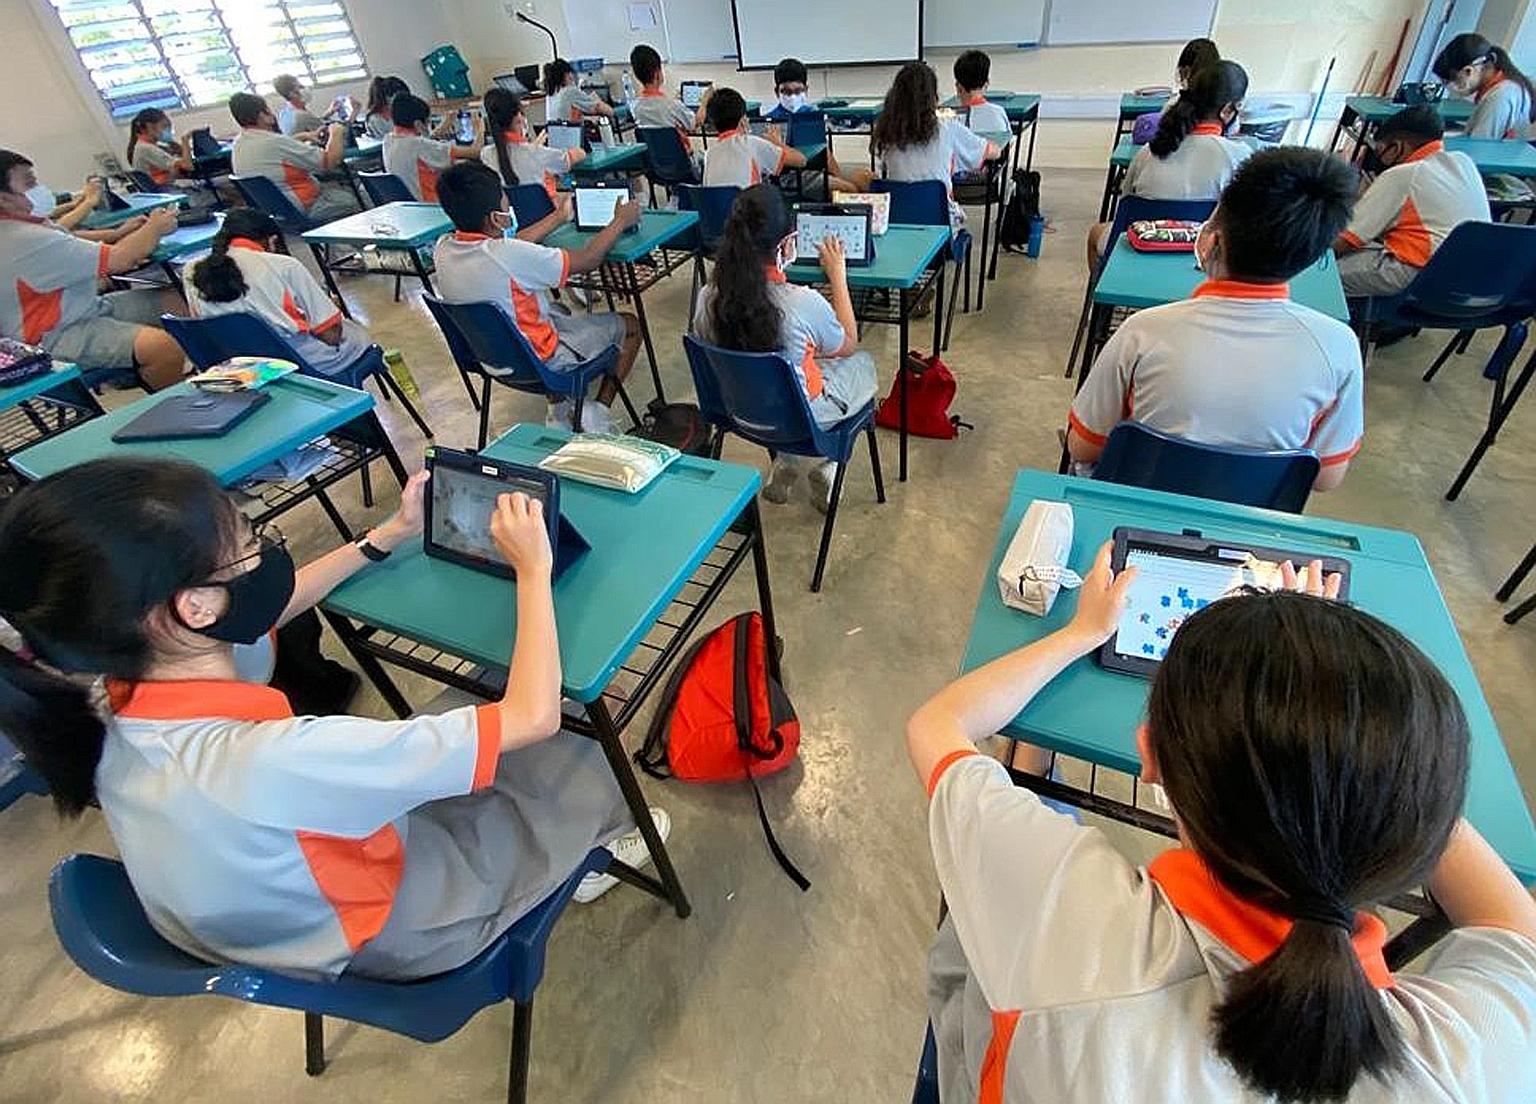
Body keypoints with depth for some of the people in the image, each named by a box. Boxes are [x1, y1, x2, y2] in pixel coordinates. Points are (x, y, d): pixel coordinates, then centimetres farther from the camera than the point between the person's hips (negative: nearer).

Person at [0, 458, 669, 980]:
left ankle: (576, 852, 34)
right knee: (581, 764, 6)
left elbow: (273, 608, 1)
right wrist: (534, 570, -29)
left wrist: (390, 536, 3)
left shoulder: (132, 690, -21)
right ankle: (586, 848, 42)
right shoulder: (270, 759, -46)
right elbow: (533, 714, -40)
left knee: (467, 702, 16)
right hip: (386, 934, -6)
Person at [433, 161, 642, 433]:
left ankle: (559, 411, 30)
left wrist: (558, 217, 19)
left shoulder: (443, 249, -8)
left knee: (557, 314, 36)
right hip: (535, 360, -7)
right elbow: (587, 260, -19)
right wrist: (620, 222, -3)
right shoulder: (507, 256, -31)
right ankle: (597, 414, 6)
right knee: (630, 325, 8)